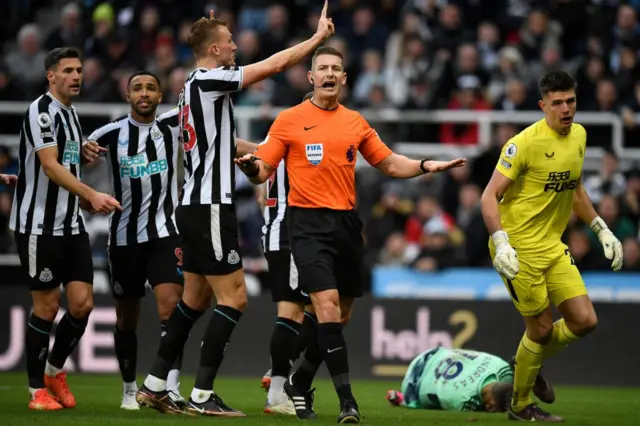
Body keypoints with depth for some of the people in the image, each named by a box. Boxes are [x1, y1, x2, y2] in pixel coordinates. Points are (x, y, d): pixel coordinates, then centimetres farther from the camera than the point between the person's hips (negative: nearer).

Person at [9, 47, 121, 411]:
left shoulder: (71, 115, 16)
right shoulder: (42, 110, -11)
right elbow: (49, 165, -22)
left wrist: (90, 202, 19)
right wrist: (90, 194, -32)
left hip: (71, 225, 7)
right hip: (39, 226, -7)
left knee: (83, 303, -1)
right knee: (47, 306, -3)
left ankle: (55, 369, 20)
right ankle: (37, 390, 8)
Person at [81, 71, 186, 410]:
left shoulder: (172, 125, 1)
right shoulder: (111, 134, 1)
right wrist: (86, 152, -12)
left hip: (165, 233, -1)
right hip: (124, 237, 1)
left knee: (170, 309, -18)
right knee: (126, 319, 10)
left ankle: (171, 388, -22)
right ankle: (129, 389, 25)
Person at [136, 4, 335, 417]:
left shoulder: (195, 87, 16)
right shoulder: (209, 81, -13)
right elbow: (275, 64, -15)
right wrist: (319, 36, -4)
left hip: (195, 206, 10)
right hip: (210, 208, -10)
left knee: (196, 298, 14)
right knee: (234, 297, -8)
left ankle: (154, 385, 16)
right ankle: (202, 395, -10)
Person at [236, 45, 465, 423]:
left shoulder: (355, 122, 12)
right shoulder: (289, 120, 1)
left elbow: (389, 163, 19)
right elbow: (263, 171, -1)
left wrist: (426, 166, 4)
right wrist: (251, 167, -24)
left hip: (347, 222, 5)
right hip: (309, 224, -5)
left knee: (341, 314, 9)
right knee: (327, 304, -18)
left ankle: (300, 383, 29)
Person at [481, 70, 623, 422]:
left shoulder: (579, 135, 7)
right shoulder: (524, 143, -17)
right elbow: (489, 196, -17)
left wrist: (602, 230, 19)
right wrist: (501, 243, -29)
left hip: (553, 246, 7)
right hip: (519, 248, -7)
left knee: (584, 321, 0)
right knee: (542, 326, -2)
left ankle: (529, 361, 27)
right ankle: (520, 405, 18)